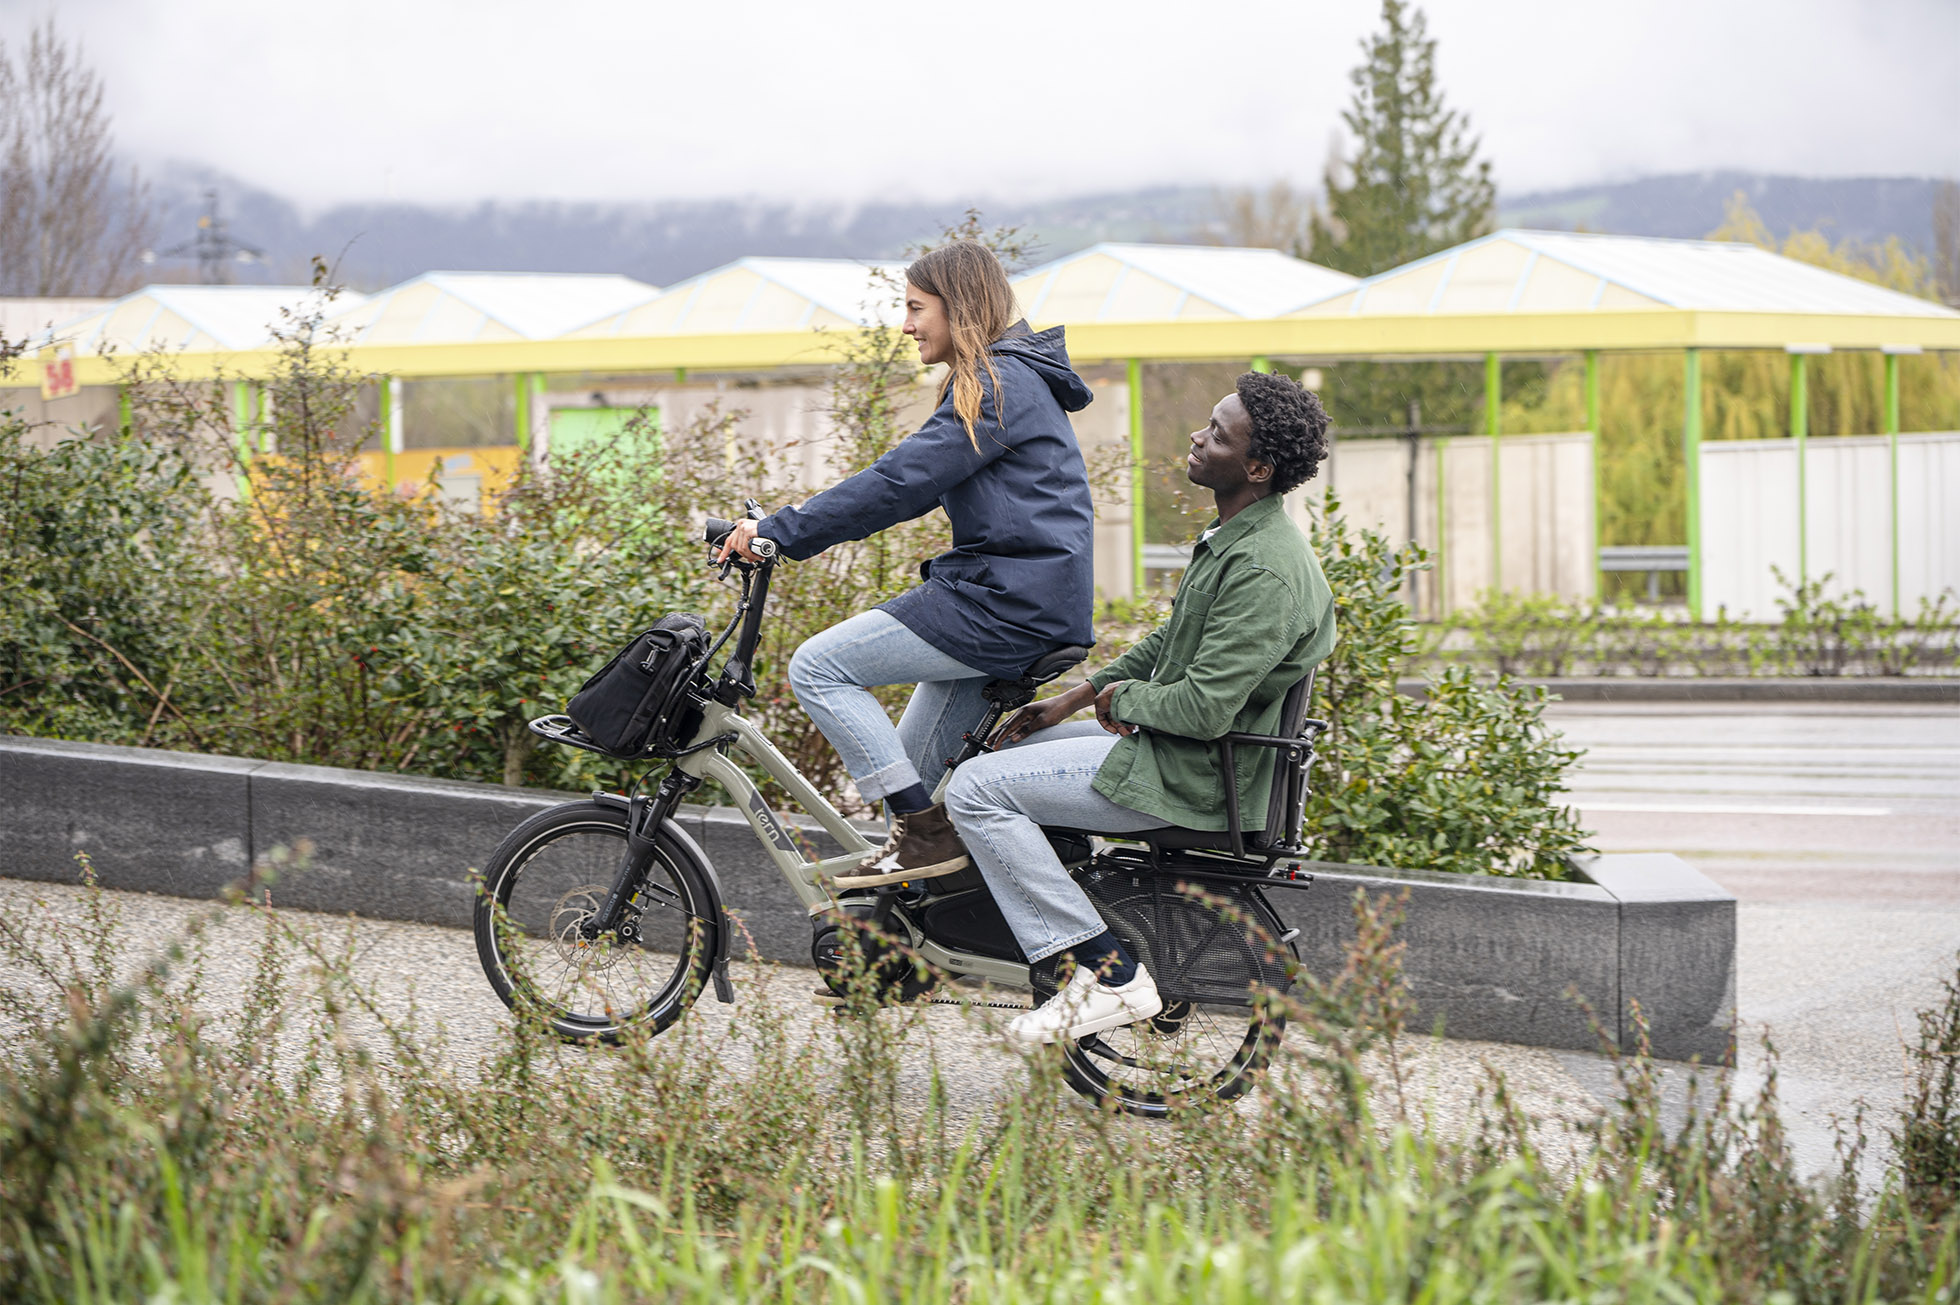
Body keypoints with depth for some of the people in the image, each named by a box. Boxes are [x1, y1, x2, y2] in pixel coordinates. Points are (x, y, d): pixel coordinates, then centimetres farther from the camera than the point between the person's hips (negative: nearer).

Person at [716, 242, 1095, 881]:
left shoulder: (999, 386, -12)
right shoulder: (1007, 381, 21)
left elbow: (898, 482, -19)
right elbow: (916, 484, 23)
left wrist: (779, 532, -17)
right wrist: (789, 527, 18)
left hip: (1005, 607, -10)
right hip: (1028, 605, 10)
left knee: (817, 667, -10)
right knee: (909, 773, 14)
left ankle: (927, 831, -10)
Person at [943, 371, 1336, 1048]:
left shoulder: (1266, 571, -25)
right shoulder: (1232, 537, 9)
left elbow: (1203, 708, -28)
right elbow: (1169, 642, 21)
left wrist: (1122, 697, -9)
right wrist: (1071, 700, 14)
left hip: (1191, 776, -11)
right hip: (1174, 746, 11)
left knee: (975, 789, -14)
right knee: (1009, 749, 24)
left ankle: (1110, 975, -14)